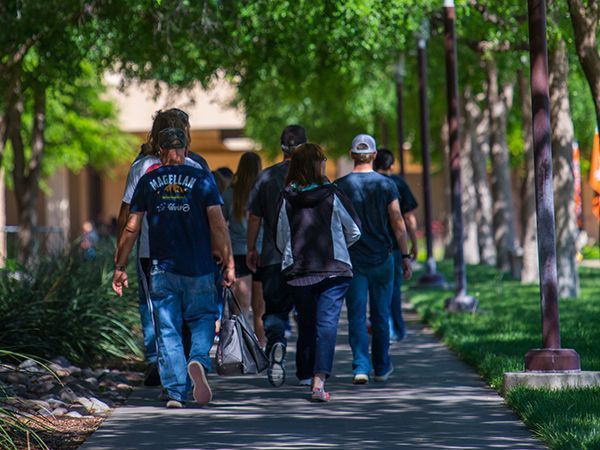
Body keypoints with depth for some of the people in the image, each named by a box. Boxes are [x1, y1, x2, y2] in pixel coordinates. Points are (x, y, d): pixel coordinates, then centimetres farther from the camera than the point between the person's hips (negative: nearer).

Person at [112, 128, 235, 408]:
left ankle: (175, 393, 0)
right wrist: (228, 263, -1)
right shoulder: (202, 179, -1)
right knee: (203, 320, 13)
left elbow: (131, 228, 3)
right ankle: (198, 360, -16)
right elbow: (218, 224, -6)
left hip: (162, 269, 1)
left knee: (167, 332, 6)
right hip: (199, 269, -1)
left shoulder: (148, 182, 4)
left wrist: (120, 266, 10)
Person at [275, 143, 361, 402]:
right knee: (327, 323, -6)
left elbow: (280, 241, 4)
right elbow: (354, 232, 1)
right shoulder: (332, 195, -6)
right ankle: (319, 382, -18)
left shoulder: (286, 199, -1)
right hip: (333, 270, -3)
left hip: (297, 272, 3)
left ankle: (306, 375, 25)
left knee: (306, 324, 16)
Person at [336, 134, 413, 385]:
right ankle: (382, 368, 21)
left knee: (356, 316, 0)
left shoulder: (340, 186, -3)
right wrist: (405, 255, 4)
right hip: (381, 258, 1)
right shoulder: (386, 185, -3)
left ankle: (361, 367, -14)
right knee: (380, 316, 12)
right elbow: (398, 224, -4)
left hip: (352, 260, -1)